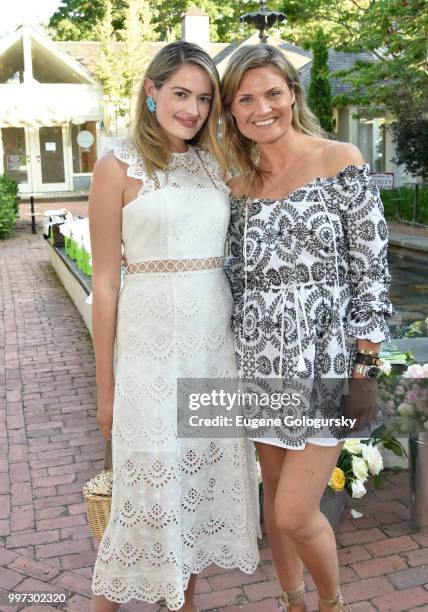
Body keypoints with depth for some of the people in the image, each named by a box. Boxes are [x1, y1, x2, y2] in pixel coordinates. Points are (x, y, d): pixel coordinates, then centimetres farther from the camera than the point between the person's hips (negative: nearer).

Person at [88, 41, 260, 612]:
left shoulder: (215, 166, 9)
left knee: (209, 472, 14)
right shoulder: (119, 168, -5)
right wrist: (106, 385, -5)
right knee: (152, 486, 2)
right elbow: (105, 284, -6)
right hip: (152, 344, -5)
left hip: (217, 340, 5)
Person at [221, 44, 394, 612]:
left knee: (295, 514, -4)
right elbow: (239, 277, 13)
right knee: (275, 493, 16)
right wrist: (235, 362, 11)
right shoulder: (240, 186, 8)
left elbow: (371, 268, -7)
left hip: (325, 358, -5)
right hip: (262, 361, 5)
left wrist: (365, 369, -11)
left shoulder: (341, 161, -5)